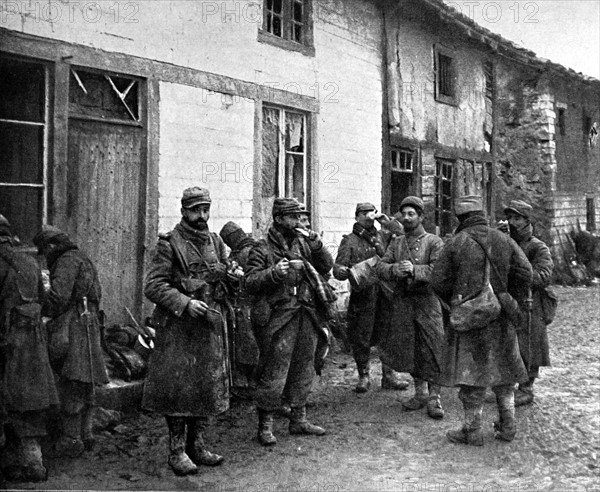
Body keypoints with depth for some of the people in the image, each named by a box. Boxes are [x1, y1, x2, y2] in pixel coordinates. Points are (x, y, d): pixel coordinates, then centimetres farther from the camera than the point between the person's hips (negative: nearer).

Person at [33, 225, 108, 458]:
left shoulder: (67, 261, -8)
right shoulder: (84, 260, 22)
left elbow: (59, 295, -19)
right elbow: (96, 293, 21)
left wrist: (41, 311, -4)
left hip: (72, 326, -10)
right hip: (88, 323, 10)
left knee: (70, 386, -6)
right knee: (84, 385, 14)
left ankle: (71, 440, -3)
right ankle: (85, 434, 19)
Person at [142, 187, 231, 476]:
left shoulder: (216, 243, 12)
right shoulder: (169, 244, -6)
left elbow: (227, 283, 21)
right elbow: (153, 286, -13)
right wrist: (185, 303, -21)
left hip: (212, 325, 6)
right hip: (178, 326, -6)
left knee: (209, 385, 10)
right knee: (179, 387, -2)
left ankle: (196, 445, 24)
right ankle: (177, 451, 10)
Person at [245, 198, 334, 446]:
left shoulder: (302, 243, 11)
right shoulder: (263, 249, -4)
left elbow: (326, 266, 10)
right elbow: (250, 283, -9)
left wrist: (316, 244, -5)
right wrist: (274, 273, -25)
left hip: (307, 316, 6)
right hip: (279, 318, -6)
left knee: (303, 370, 14)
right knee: (274, 374, -5)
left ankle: (298, 419, 28)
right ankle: (265, 426, 7)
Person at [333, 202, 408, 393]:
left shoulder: (382, 236, 13)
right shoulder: (349, 241, 1)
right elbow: (338, 267, -7)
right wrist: (342, 271, -30)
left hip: (385, 295, 3)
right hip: (362, 296, -3)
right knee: (361, 338, 3)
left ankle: (388, 376, 17)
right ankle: (364, 377, 18)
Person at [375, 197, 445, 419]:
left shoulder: (433, 242, -2)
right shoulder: (397, 243, 13)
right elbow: (381, 267, 3)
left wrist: (415, 270, -28)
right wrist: (394, 269, -18)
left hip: (427, 301, -5)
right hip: (402, 302, 5)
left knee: (432, 350, -7)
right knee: (409, 350, 10)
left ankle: (434, 398, 3)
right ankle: (420, 393, 25)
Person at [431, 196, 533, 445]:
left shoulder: (456, 243, -6)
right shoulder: (503, 240, 3)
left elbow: (438, 281, -6)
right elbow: (524, 272, -2)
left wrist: (454, 303, 11)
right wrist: (512, 302, 8)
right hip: (500, 317, 4)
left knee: (471, 370, 2)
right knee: (502, 369, 16)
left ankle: (472, 431, 7)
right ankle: (507, 425, 22)